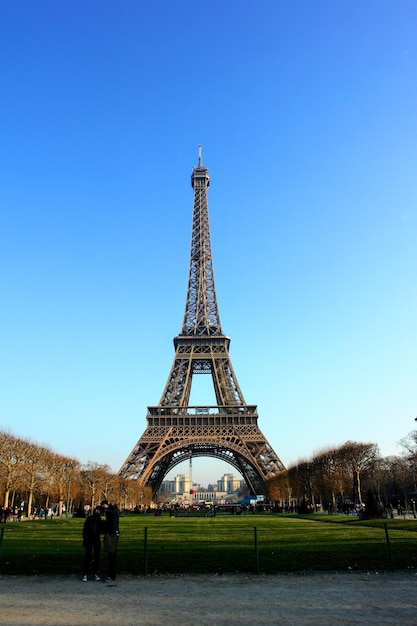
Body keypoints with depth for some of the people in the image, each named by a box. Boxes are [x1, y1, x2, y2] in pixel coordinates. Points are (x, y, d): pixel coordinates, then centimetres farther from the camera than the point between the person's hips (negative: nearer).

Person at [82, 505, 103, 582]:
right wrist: (84, 539, -10)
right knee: (88, 557, -6)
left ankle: (95, 573, 14)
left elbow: (102, 531, 4)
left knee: (96, 557, 5)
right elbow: (85, 529, -2)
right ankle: (85, 574, 0)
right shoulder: (89, 518, 1)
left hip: (97, 540, 3)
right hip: (89, 540, -3)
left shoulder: (100, 521, 8)